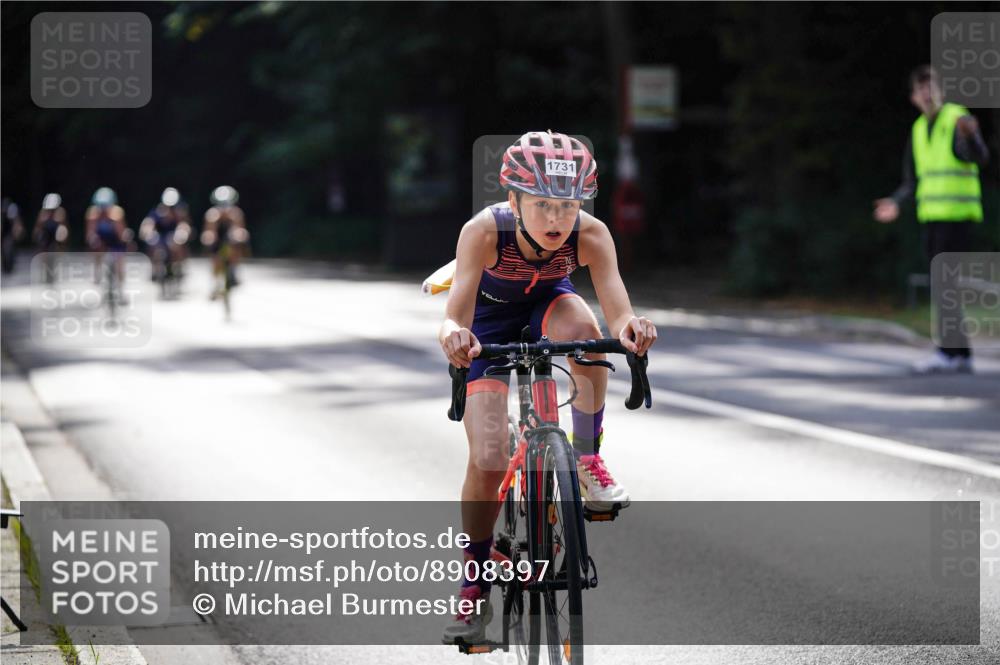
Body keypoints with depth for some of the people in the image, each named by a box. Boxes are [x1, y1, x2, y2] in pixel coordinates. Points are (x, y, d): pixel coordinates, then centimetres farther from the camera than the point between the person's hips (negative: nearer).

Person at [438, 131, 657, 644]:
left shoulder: (590, 235, -32)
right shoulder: (485, 231, -37)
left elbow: (617, 310, -41)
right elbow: (455, 315, -45)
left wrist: (629, 328, -65)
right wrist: (454, 334, -68)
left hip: (548, 302, 2)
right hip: (490, 318, -1)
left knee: (582, 327, -37)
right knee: (487, 462, -13)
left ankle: (589, 462, -18)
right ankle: (474, 590, 6)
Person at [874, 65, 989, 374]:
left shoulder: (959, 119, -7)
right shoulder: (918, 130, 15)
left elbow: (979, 157, -25)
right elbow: (912, 181, 19)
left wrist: (970, 135, -47)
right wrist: (895, 203, 0)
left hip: (957, 214, -8)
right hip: (931, 216, 8)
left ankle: (947, 351, -14)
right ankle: (961, 354, 11)